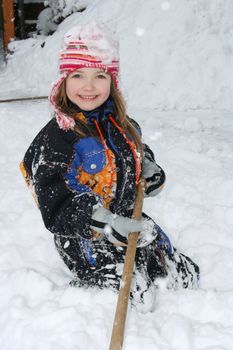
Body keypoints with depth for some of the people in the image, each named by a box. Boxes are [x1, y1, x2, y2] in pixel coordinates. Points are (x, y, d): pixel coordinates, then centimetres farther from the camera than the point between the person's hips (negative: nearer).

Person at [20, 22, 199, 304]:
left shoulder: (120, 124, 2)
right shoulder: (55, 138, -19)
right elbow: (56, 206, -23)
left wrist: (148, 165, 1)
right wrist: (106, 223, -33)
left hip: (130, 221, 7)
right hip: (86, 242, -7)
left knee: (185, 276, 10)